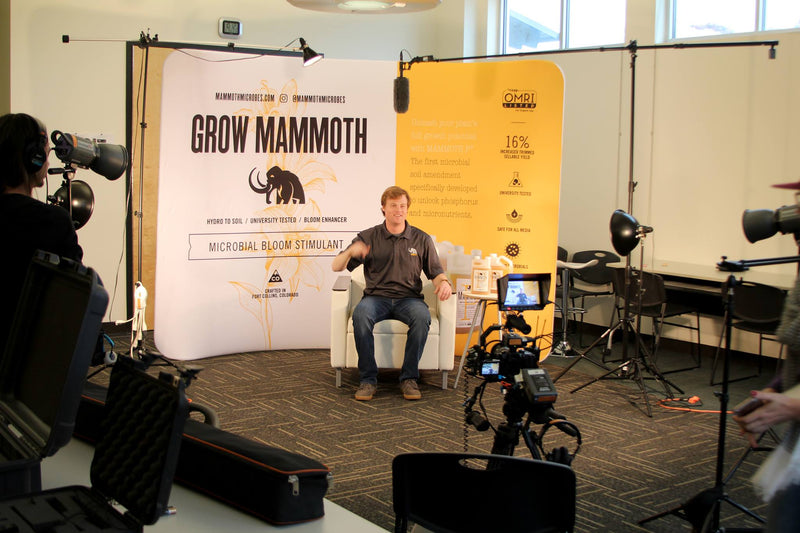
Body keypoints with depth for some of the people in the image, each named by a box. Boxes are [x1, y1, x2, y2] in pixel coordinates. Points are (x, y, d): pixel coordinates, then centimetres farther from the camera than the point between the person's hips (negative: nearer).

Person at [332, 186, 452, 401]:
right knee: (360, 314, -35)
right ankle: (368, 379, -24)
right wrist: (351, 252, -18)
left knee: (422, 316, -35)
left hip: (408, 298, 0)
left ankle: (409, 378, -22)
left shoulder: (421, 239, 11)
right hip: (376, 297, 0)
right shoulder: (369, 237, 8)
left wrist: (443, 282, -14)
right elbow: (336, 267, 5)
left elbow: (435, 271, 12)